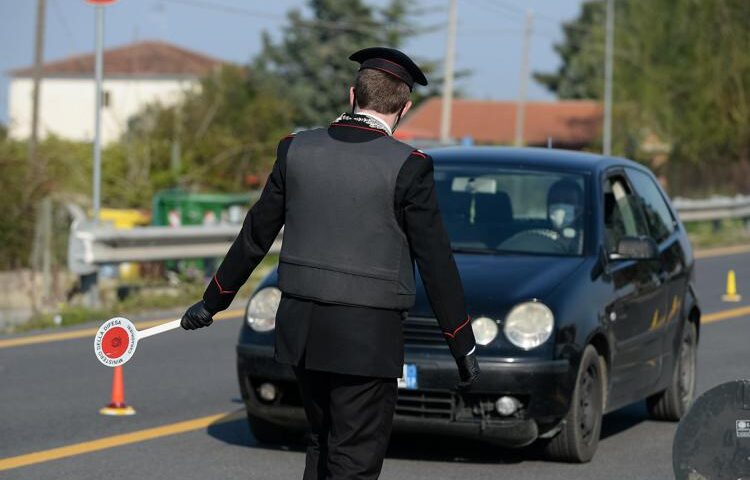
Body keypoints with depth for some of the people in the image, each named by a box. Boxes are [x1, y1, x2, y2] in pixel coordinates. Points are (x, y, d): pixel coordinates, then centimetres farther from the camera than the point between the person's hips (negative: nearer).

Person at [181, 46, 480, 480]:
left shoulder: (297, 149, 2)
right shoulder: (408, 167, -11)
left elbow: (256, 235, 10)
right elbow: (436, 263, -9)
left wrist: (213, 301, 22)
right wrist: (464, 346, -1)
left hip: (301, 326, 5)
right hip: (367, 338, -5)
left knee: (323, 442, 22)